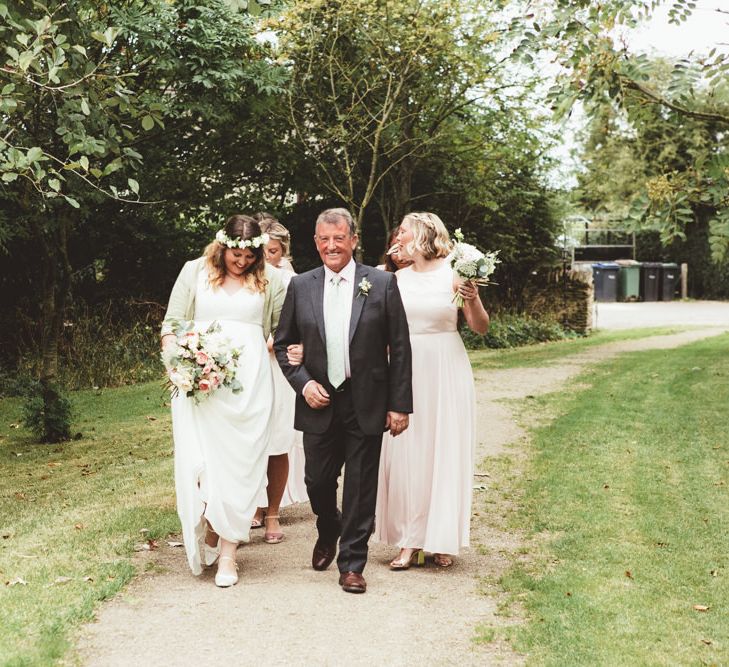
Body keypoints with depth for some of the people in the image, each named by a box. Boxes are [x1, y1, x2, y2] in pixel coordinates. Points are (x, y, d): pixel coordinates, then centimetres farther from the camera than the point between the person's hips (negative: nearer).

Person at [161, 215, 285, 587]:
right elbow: (171, 323, 6)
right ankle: (208, 528, 16)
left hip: (248, 382, 0)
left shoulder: (268, 279, 8)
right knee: (199, 462, -6)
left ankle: (228, 552, 5)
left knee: (240, 463, -1)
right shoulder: (195, 272, 7)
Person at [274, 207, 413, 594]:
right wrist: (303, 383, -6)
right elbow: (282, 344, 10)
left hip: (366, 405, -2)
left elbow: (399, 348, -1)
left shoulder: (382, 284, -2)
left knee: (360, 487, 3)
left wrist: (400, 404, -5)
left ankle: (352, 563, 17)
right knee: (317, 481, 11)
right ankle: (328, 532, 42)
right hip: (319, 403, 2)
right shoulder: (300, 286, 4)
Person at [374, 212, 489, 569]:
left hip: (445, 373, -3)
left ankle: (442, 539, 14)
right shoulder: (397, 279, 7)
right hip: (406, 371, 4)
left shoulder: (453, 275, -5)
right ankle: (410, 542, 9)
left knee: (445, 451, 2)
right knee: (405, 453, 2)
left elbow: (481, 328, -3)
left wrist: (473, 300, -19)